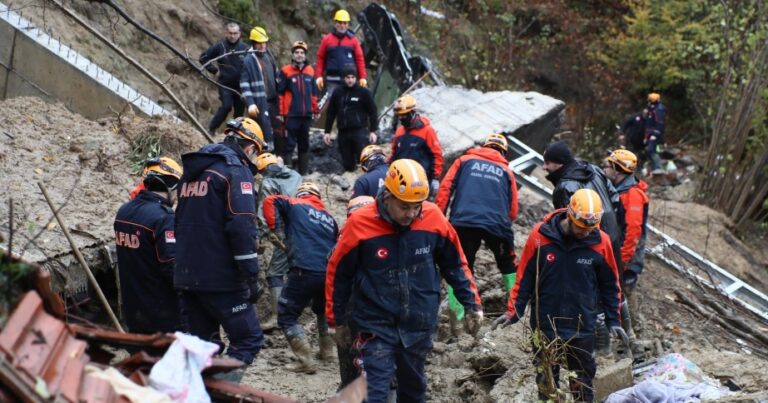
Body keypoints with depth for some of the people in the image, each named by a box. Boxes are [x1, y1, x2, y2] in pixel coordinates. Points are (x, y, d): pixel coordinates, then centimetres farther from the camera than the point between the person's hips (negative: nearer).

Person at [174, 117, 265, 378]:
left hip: (186, 276, 8)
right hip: (221, 278, -8)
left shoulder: (192, 171, 19)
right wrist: (252, 276, -16)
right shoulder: (236, 170, -8)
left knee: (201, 345, 13)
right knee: (248, 339, -2)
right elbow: (242, 227, -18)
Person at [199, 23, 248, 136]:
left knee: (239, 110, 7)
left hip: (240, 85, 3)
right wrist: (214, 69, -1)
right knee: (226, 106, -19)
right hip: (225, 84, -3)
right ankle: (211, 129, -8)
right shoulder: (220, 46, -5)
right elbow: (203, 58, 3)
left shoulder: (245, 48, -3)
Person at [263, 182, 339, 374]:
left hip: (304, 272, -5)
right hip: (330, 274, 5)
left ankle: (306, 361, -6)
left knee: (287, 317, 5)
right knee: (323, 309, 35)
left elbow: (271, 200, 2)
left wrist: (273, 227, 6)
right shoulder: (330, 218, 23)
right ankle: (327, 351, 35)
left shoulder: (296, 205, 12)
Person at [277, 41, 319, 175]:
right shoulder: (285, 71, -6)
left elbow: (314, 92, 17)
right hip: (291, 115, -5)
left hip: (307, 114, 5)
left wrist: (315, 110, 17)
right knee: (289, 143, -5)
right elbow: (280, 93, -7)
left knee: (304, 143, 12)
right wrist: (280, 112, -9)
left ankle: (304, 171, 20)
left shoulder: (310, 71, 9)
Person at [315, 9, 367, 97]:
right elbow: (320, 58, 5)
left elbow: (360, 59, 5)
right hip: (332, 80, -1)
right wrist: (319, 76, -2)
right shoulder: (327, 39, 4)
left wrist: (363, 77, -1)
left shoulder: (353, 39, 6)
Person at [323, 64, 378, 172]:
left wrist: (373, 131, -4)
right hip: (343, 133, 4)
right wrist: (327, 132, 12)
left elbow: (373, 112, 2)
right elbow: (330, 113, 16)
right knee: (347, 164, 6)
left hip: (360, 131, -4)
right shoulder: (337, 93, 11)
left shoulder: (363, 92, 2)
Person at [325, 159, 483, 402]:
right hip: (376, 327, -3)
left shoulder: (433, 218, -10)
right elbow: (338, 274, -3)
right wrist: (337, 321, 4)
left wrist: (472, 305, 7)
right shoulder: (360, 224, -17)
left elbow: (455, 264, 6)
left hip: (419, 325, 3)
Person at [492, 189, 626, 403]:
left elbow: (609, 285, 3)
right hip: (545, 326, 0)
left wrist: (613, 320, 4)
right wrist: (513, 311, -5)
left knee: (583, 384, 9)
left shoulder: (600, 241, -9)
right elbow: (525, 277, -4)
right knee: (545, 379, 11)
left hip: (582, 328, 0)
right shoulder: (541, 236, -13)